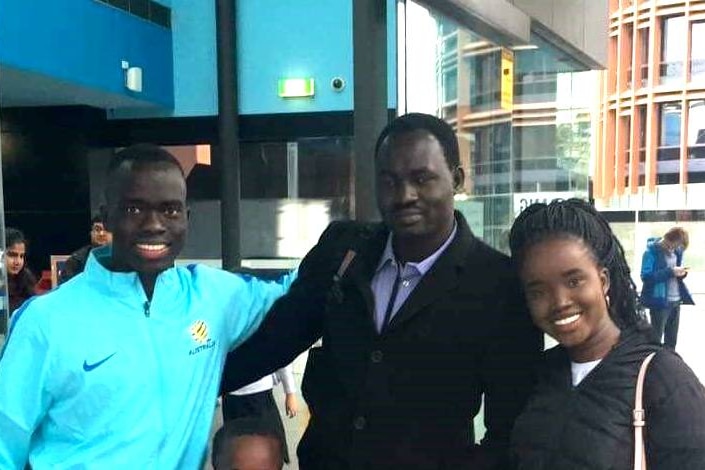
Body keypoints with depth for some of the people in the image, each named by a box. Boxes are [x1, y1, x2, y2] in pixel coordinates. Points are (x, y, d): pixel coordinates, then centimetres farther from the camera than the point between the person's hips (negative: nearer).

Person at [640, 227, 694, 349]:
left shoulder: (676, 251, 10)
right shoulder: (652, 251, -12)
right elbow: (646, 276, -20)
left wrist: (681, 273, -4)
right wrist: (671, 272, -24)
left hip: (675, 301, 7)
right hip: (659, 302, -7)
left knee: (672, 341, 14)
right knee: (656, 339, 0)